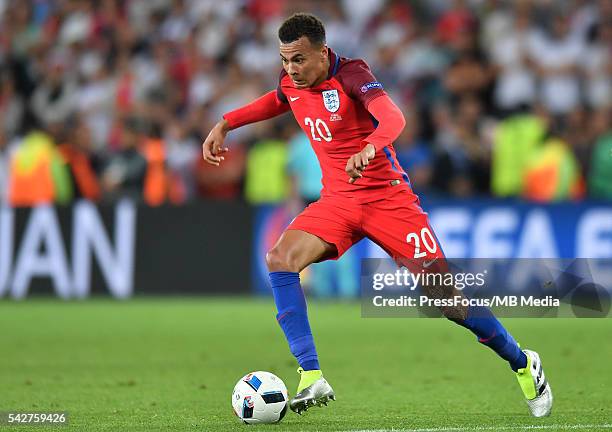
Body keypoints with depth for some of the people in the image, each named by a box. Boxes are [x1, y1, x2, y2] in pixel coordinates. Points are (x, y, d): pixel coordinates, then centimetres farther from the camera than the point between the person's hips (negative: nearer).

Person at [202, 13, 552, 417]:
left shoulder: (351, 74, -19)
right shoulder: (291, 82, 1)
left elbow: (393, 117, -38)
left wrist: (369, 148, -58)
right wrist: (225, 124, 18)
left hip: (387, 197, -5)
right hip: (337, 200, 5)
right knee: (280, 258, -23)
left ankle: (523, 364, 17)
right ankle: (312, 379, -23)